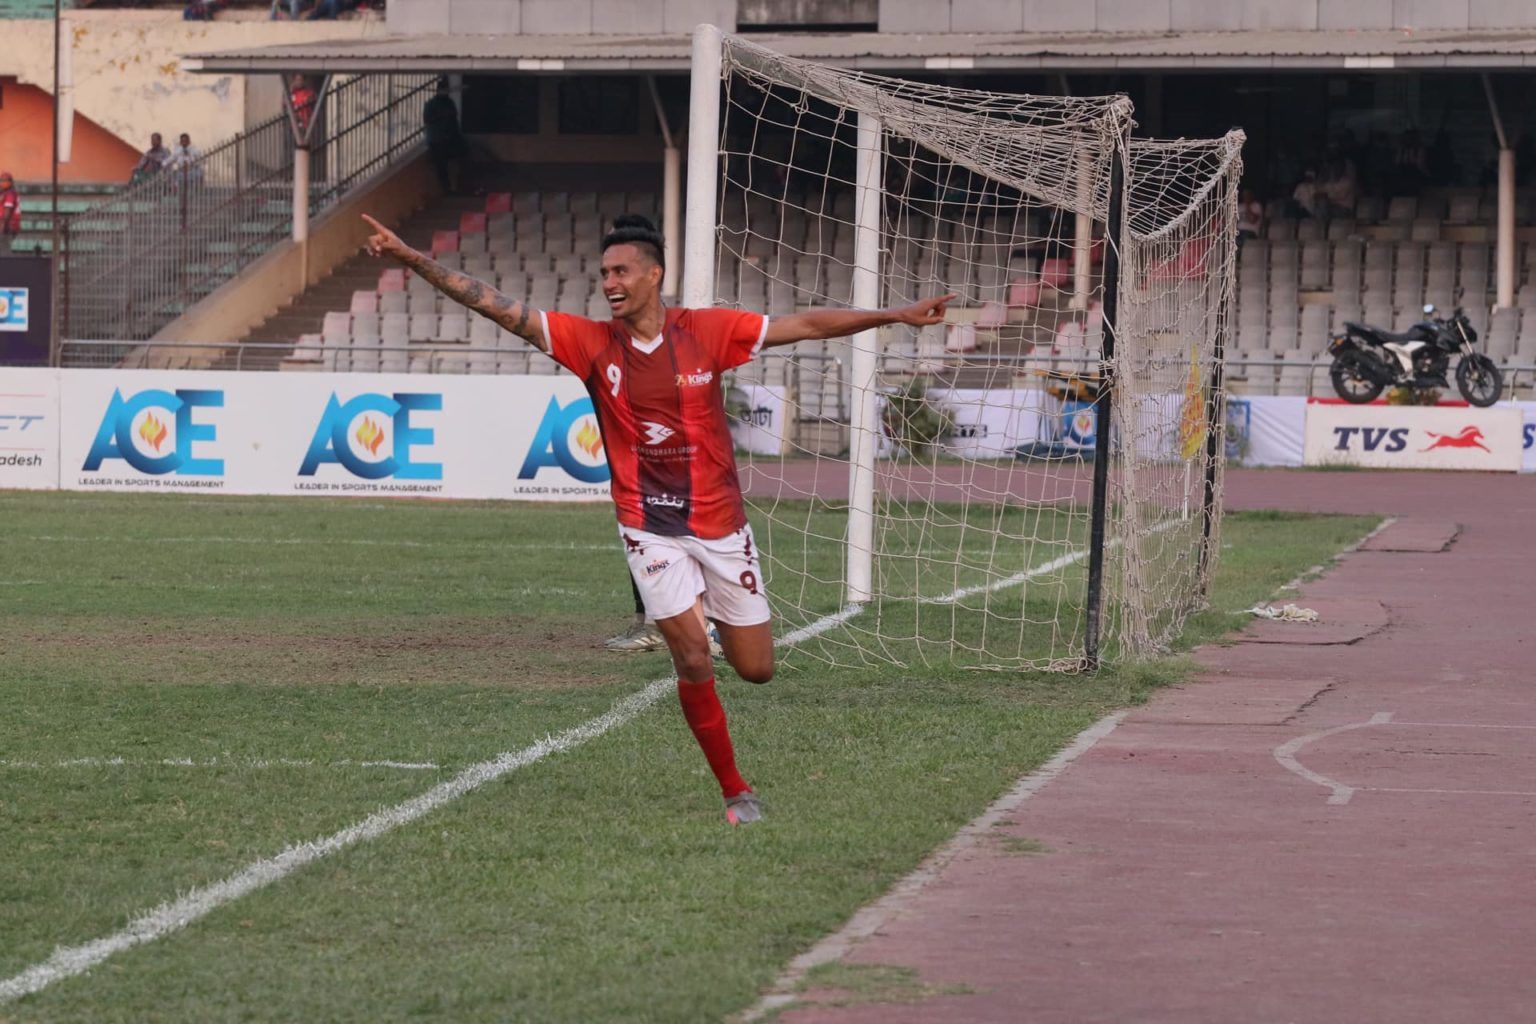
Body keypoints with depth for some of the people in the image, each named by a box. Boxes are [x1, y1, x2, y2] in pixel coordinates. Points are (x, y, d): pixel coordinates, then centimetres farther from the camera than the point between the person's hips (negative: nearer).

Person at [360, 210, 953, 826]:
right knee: (692, 659, -13)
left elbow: (806, 326, -1)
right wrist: (409, 258, -17)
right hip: (651, 530, -1)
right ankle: (736, 792, 3)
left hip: (721, 525, 1)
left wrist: (896, 315, -2)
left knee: (756, 669, 7)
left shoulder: (707, 331, -6)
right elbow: (500, 309, -10)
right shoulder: (592, 342, -6)